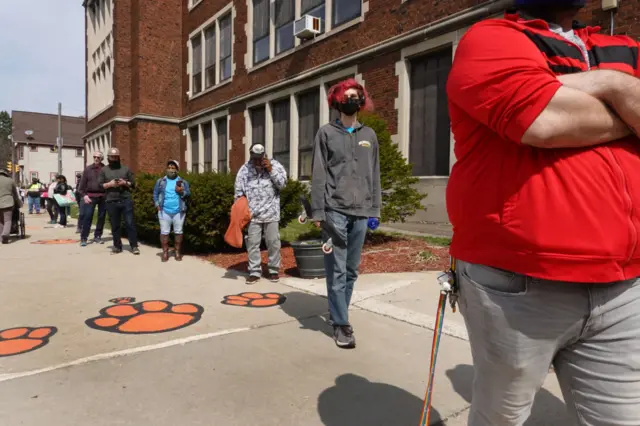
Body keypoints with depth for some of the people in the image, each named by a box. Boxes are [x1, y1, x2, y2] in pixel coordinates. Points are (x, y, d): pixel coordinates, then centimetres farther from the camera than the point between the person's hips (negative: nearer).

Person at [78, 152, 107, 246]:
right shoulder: (88, 169, 5)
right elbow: (82, 184, 5)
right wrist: (84, 195, -6)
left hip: (103, 196, 1)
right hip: (90, 196, -1)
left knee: (101, 217, 7)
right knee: (87, 217, -5)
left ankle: (97, 236, 19)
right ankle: (83, 238, 1)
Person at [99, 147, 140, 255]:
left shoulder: (126, 169, 11)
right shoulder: (104, 170, 11)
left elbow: (133, 183, 10)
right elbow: (100, 185, 6)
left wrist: (125, 183, -9)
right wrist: (109, 184, -11)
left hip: (126, 200, -1)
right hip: (111, 201, 1)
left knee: (130, 223, -3)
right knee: (115, 225, 7)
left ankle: (134, 246, 1)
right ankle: (117, 246, 17)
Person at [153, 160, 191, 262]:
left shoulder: (183, 182, 5)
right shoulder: (160, 181, 8)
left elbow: (188, 194, 1)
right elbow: (155, 193, 10)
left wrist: (181, 192, -18)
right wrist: (157, 205, -1)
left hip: (179, 212, 0)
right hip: (164, 211, 1)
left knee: (178, 231, 5)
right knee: (164, 232, 2)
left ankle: (178, 252, 15)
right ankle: (165, 252, 10)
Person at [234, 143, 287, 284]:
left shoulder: (275, 165, 1)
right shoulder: (244, 169, 2)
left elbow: (282, 184, -7)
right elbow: (238, 192, 5)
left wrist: (271, 170, -15)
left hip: (271, 213, -1)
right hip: (252, 214, 1)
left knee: (273, 243, 5)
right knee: (252, 243, 3)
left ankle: (274, 270, 18)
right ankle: (254, 272, 12)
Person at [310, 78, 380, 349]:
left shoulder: (369, 135, 15)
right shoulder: (326, 133, 6)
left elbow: (374, 175, 14)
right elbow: (318, 175, 1)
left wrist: (375, 209, 9)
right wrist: (317, 211, -5)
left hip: (360, 212, 3)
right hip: (335, 210, -3)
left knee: (351, 270, 9)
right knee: (336, 270, -3)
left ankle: (337, 313, 25)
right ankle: (341, 324, 5)